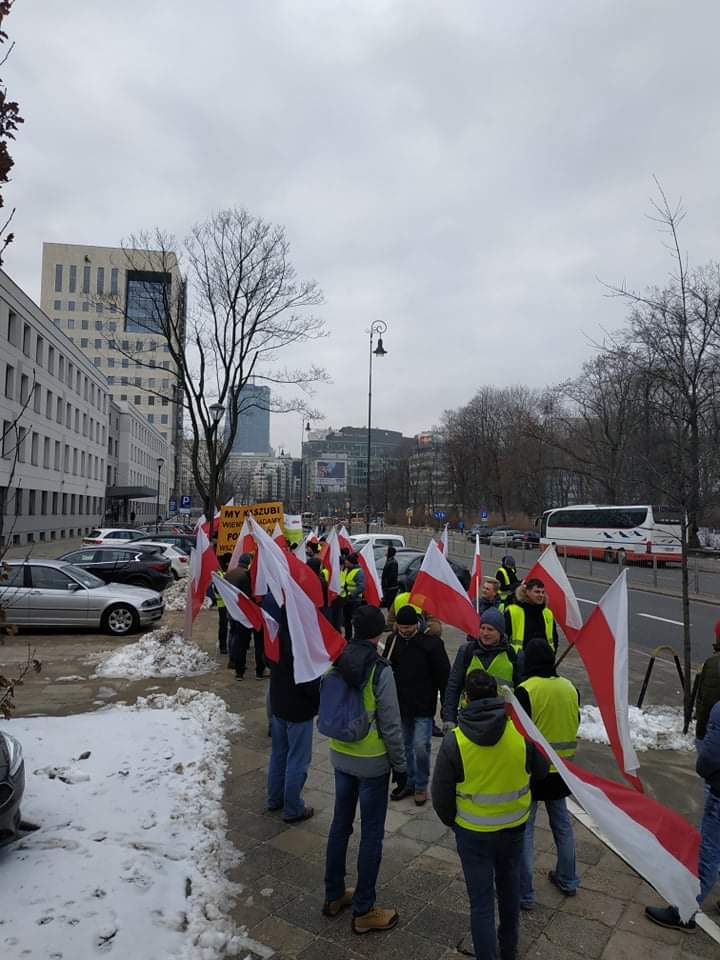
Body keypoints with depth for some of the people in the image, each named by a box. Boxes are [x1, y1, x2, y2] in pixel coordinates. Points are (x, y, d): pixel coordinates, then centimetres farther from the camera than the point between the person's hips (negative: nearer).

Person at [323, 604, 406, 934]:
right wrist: (400, 765, -5)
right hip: (372, 763, -6)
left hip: (340, 757, 6)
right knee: (371, 834, 10)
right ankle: (363, 911, 22)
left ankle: (333, 895, 36)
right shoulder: (379, 670, -22)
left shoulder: (336, 663, -6)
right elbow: (391, 726, -17)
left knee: (340, 824, 20)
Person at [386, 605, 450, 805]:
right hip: (399, 704, 4)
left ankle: (421, 785, 17)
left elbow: (443, 675, -9)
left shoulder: (432, 642, -15)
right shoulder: (394, 640, -3)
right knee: (404, 746, 15)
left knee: (421, 747, -5)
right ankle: (408, 782, 33)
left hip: (423, 707, -4)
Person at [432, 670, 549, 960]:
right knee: (509, 886, 26)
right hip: (514, 826, 3)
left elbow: (441, 795, -11)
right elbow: (540, 770, 0)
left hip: (473, 832, -3)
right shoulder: (521, 732, -18)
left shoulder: (454, 740, -22)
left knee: (481, 900, 12)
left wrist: (451, 821, 9)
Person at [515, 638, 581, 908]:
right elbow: (574, 725, 9)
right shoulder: (569, 687, -3)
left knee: (524, 829, 5)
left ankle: (524, 893, 12)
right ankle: (568, 880, 37)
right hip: (562, 769, 6)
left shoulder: (525, 690, -21)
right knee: (562, 823, 22)